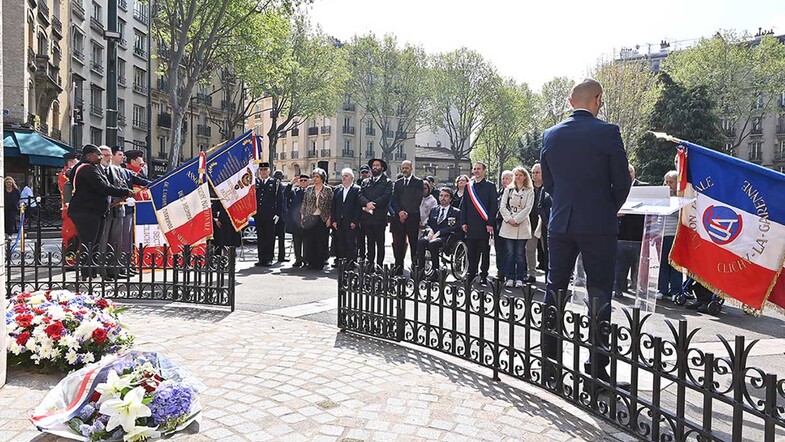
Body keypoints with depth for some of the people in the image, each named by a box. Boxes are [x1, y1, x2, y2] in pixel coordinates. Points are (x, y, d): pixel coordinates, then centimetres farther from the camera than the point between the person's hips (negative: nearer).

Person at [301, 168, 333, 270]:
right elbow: (304, 203, 13)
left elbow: (331, 205, 1)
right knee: (310, 241, 1)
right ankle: (311, 262, 9)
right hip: (310, 219, 3)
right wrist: (303, 215, 4)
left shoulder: (328, 190, 2)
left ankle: (320, 263, 7)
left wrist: (329, 218, -6)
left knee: (321, 241, -1)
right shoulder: (309, 189, 11)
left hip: (322, 219, -3)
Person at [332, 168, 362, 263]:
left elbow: (358, 207, -7)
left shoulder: (357, 189, -1)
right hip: (339, 223, 5)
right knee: (340, 245, 5)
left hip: (351, 223, -4)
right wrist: (334, 220, 4)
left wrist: (355, 222, -13)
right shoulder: (337, 189, 14)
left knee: (351, 244, -2)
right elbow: (333, 206, 13)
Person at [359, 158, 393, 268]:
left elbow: (386, 197, -9)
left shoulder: (387, 182, 5)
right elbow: (360, 195, 5)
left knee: (380, 244, 0)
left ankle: (379, 266, 3)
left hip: (379, 217, -4)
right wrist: (367, 203, -15)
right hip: (366, 217, 4)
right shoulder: (365, 182, 18)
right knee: (370, 243, 9)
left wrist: (373, 205, -15)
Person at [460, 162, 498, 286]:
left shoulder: (490, 186, 1)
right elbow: (463, 205, 13)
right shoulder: (468, 186, 12)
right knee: (471, 251, 6)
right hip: (471, 225, 3)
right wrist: (463, 222, 4)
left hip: (484, 224, -3)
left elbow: (493, 205, -3)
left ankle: (484, 275, 10)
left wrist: (490, 223, -10)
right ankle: (471, 272, 17)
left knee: (484, 250, 2)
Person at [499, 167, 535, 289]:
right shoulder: (508, 190, 13)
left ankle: (519, 279, 6)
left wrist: (516, 220, -11)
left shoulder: (529, 191, 6)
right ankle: (510, 278, 7)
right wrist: (509, 219, -8)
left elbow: (527, 208, -4)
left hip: (522, 225, -2)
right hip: (508, 225, 2)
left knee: (520, 254, 0)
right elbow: (502, 206, 5)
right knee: (510, 253, 2)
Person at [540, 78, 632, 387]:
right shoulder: (608, 132, -7)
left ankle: (549, 362, 18)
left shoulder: (550, 135, 4)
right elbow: (622, 182, -4)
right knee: (599, 295, 4)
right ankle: (597, 369, 8)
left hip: (560, 224, 4)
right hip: (598, 225, -3)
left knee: (554, 292, 12)